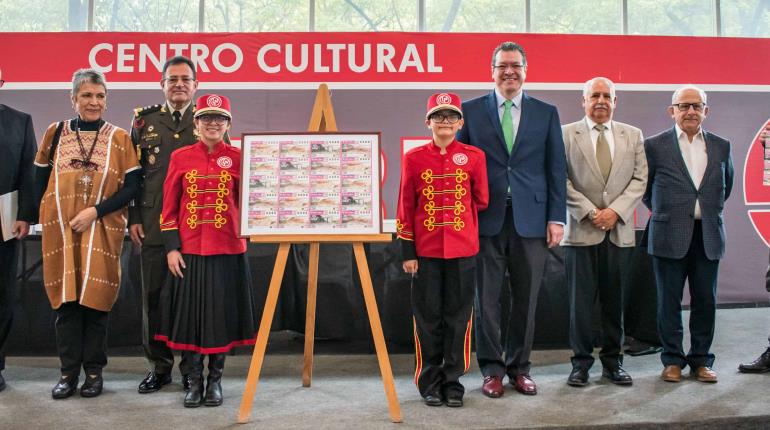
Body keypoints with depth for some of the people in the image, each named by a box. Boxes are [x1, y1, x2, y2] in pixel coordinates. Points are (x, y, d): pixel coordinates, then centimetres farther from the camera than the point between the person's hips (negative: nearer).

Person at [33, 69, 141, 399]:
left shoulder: (119, 137, 1)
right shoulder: (55, 133, 7)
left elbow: (131, 186, -4)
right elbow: (41, 180, 13)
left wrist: (95, 211, -12)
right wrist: (46, 216, 4)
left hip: (102, 231, -1)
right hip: (61, 230, 2)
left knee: (95, 298, 2)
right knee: (66, 299, 3)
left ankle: (94, 371, 14)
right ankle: (69, 372, 13)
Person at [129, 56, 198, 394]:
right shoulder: (144, 120, 9)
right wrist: (133, 218, 3)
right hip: (153, 223, 2)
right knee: (153, 296, 6)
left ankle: (192, 367, 16)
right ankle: (159, 365, 19)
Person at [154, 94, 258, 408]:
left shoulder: (239, 157, 2)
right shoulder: (180, 157, 3)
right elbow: (169, 206, 4)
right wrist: (171, 247, -2)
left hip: (228, 250, 0)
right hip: (189, 250, 1)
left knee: (222, 314, 6)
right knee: (190, 314, 6)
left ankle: (215, 380, 22)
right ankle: (194, 381, 21)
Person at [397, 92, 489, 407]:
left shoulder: (474, 156, 0)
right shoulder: (414, 158, 0)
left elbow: (481, 201, 10)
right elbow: (406, 207, 1)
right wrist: (408, 252, -1)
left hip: (463, 250, 0)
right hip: (426, 250, 0)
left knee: (459, 317, 7)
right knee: (428, 317, 7)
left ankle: (453, 382, 19)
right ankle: (430, 382, 20)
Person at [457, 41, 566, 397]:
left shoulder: (546, 113, 9)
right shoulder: (471, 111, 6)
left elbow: (556, 170, 7)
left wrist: (557, 218, 0)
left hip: (531, 218, 1)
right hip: (486, 218, -1)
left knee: (526, 299, 7)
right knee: (486, 298, 4)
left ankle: (519, 367, 22)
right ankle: (492, 369, 17)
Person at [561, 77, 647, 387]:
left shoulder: (633, 136, 12)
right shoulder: (566, 134, 3)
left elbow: (639, 179, 5)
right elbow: (561, 180, -3)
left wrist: (616, 211, -9)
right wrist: (590, 212, -11)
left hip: (619, 230, 3)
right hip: (581, 230, -2)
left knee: (615, 300, 8)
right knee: (581, 300, 2)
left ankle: (613, 361, 20)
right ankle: (581, 362, 13)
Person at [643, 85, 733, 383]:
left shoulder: (721, 146, 8)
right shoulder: (655, 145, -1)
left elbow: (726, 186, 20)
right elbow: (644, 187, 7)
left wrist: (709, 211, 16)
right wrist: (665, 212, 9)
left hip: (708, 236, 3)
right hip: (669, 236, -2)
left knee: (705, 300, 7)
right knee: (669, 300, 4)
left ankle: (701, 360, 20)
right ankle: (673, 360, 16)